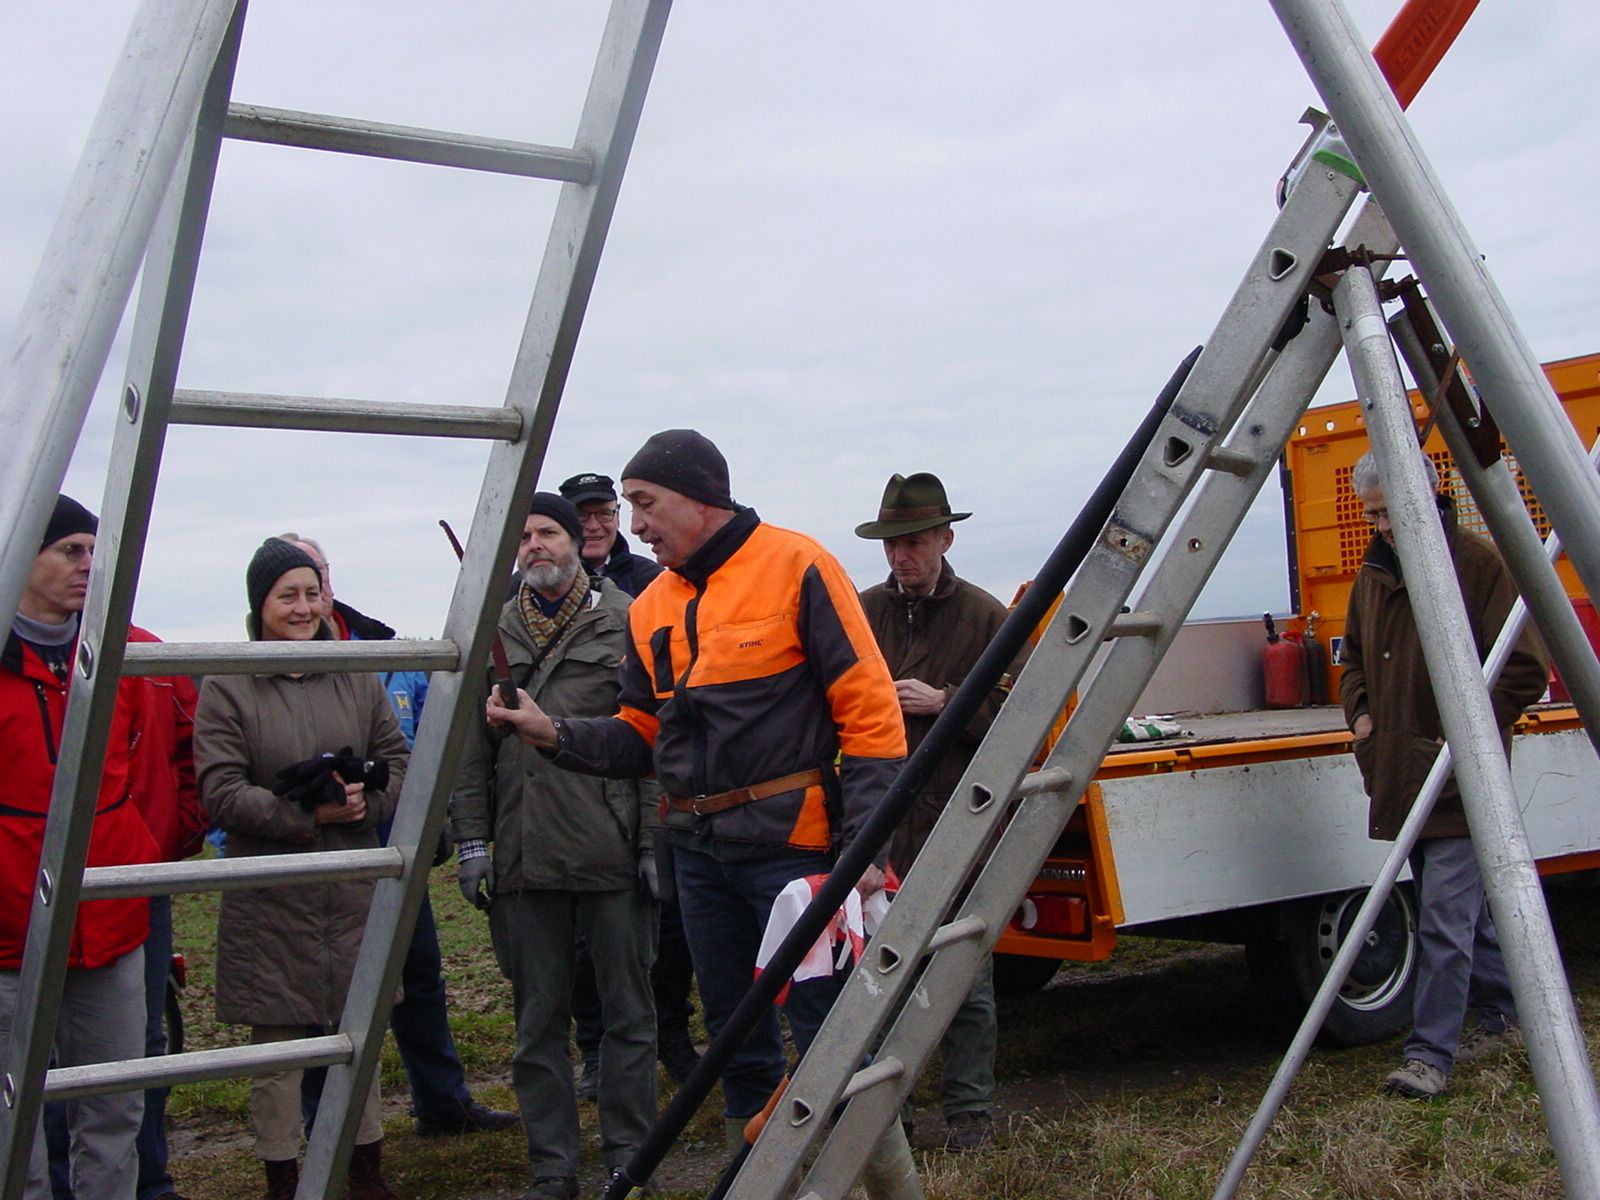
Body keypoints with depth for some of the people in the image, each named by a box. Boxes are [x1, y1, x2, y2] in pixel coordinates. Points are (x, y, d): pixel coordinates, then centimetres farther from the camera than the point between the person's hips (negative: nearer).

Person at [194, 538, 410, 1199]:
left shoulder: (356, 678, 10)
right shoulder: (227, 687, -3)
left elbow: (397, 764, 8)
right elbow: (220, 791, -11)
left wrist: (367, 801, -13)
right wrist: (307, 816, -20)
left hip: (355, 889, 4)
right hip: (269, 901, -3)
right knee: (276, 1046, 4)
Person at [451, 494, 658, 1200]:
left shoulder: (626, 622, -1)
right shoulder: (494, 633, 10)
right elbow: (474, 747, 12)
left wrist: (656, 841, -7)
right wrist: (472, 839, 6)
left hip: (612, 852, -3)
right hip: (525, 861, 3)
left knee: (627, 1011, 8)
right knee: (537, 1021, 10)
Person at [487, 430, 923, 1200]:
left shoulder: (795, 567, -8)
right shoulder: (651, 610, 12)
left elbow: (868, 708, -11)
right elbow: (642, 734, 15)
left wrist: (866, 841, -16)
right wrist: (556, 734, -2)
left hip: (791, 844, -7)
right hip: (699, 850, 7)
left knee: (828, 1033, -5)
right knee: (736, 1035, 16)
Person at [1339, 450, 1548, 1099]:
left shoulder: (1480, 565, -11)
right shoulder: (1373, 574, 13)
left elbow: (1526, 669, -12)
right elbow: (1354, 656, 27)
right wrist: (1360, 712, 11)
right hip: (1400, 773, 8)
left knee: (1445, 915, -8)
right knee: (1463, 909, 18)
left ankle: (1430, 1054, -3)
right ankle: (1503, 1014, 34)